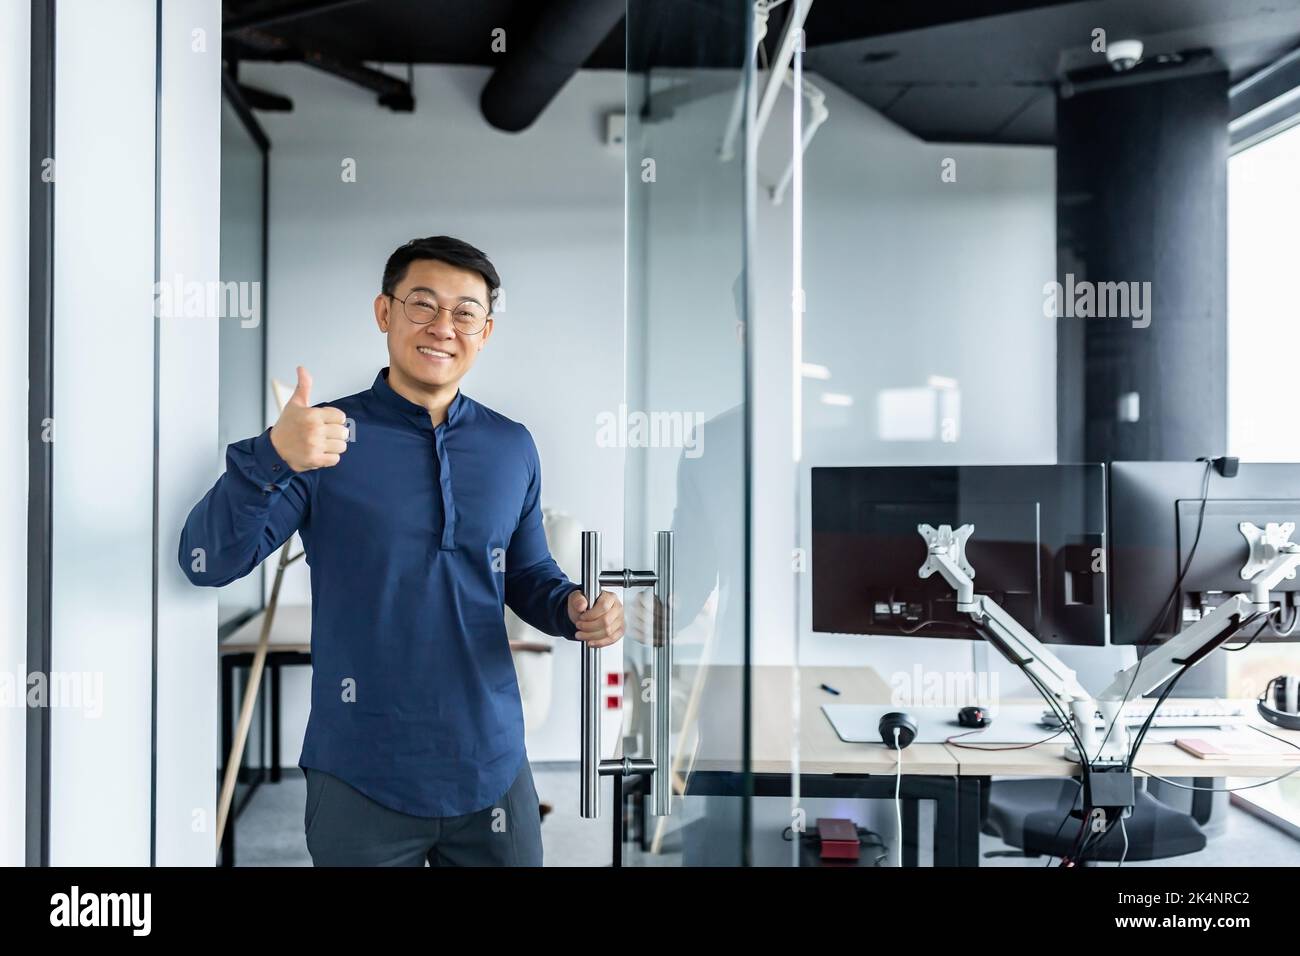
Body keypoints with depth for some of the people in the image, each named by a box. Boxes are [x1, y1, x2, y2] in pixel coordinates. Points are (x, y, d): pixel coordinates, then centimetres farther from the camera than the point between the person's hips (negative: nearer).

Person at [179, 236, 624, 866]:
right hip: (361, 781, -3)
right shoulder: (326, 437, -7)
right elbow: (208, 564, -14)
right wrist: (271, 458, -31)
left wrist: (574, 609, -7)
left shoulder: (512, 447, 4)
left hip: (493, 769, 3)